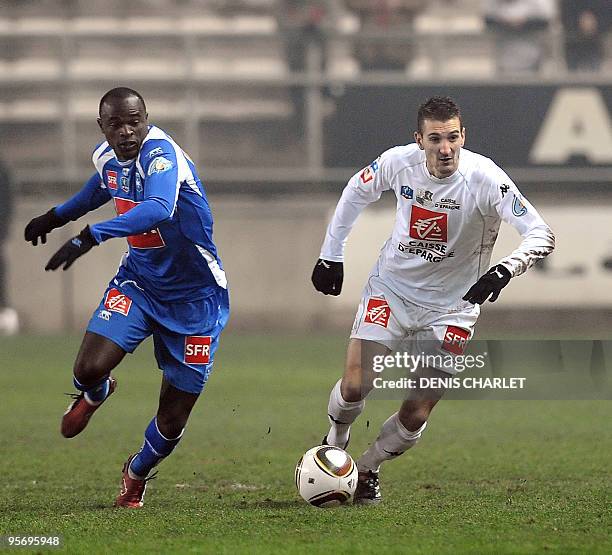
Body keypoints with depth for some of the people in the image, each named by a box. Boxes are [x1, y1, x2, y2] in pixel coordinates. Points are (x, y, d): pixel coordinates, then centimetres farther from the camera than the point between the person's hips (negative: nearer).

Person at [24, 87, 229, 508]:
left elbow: (159, 208, -50)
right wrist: (58, 216, 32)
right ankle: (94, 395, 20)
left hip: (194, 297, -5)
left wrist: (91, 236, -59)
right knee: (90, 369, -20)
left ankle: (138, 473, 34)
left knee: (172, 420, -1)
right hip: (138, 282, 5)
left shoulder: (161, 154, -28)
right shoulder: (107, 157, -5)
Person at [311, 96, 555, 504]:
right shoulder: (397, 162, -14)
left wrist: (505, 270, -45)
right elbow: (357, 192, 9)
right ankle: (334, 446, 22)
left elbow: (542, 235, -28)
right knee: (354, 386, -11)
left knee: (416, 416, -5)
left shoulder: (486, 179, -24)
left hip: (450, 307, -1)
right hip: (391, 289, 1)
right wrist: (331, 255, 11)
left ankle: (366, 470, 24)